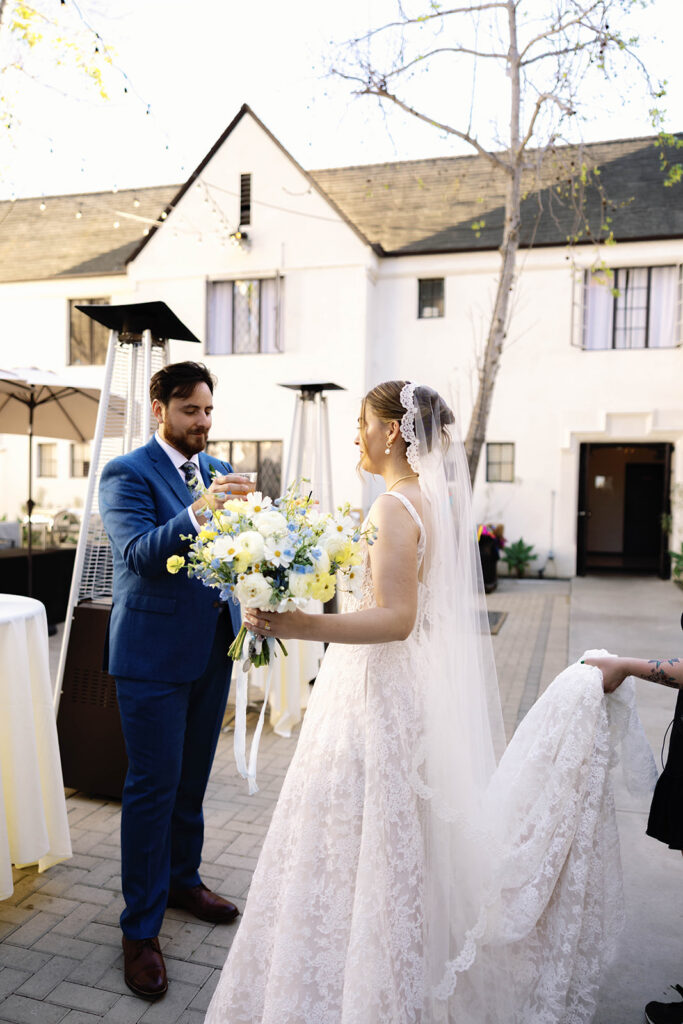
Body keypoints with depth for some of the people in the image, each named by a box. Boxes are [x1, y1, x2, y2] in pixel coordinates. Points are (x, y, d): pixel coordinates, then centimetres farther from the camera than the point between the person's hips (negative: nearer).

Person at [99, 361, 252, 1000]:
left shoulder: (218, 471, 10)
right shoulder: (126, 473, -10)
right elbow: (139, 552, -23)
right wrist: (200, 512, -37)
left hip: (212, 648, 6)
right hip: (153, 654, -6)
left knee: (192, 777, 19)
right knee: (153, 785, 2)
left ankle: (182, 880, 39)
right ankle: (141, 929, 17)